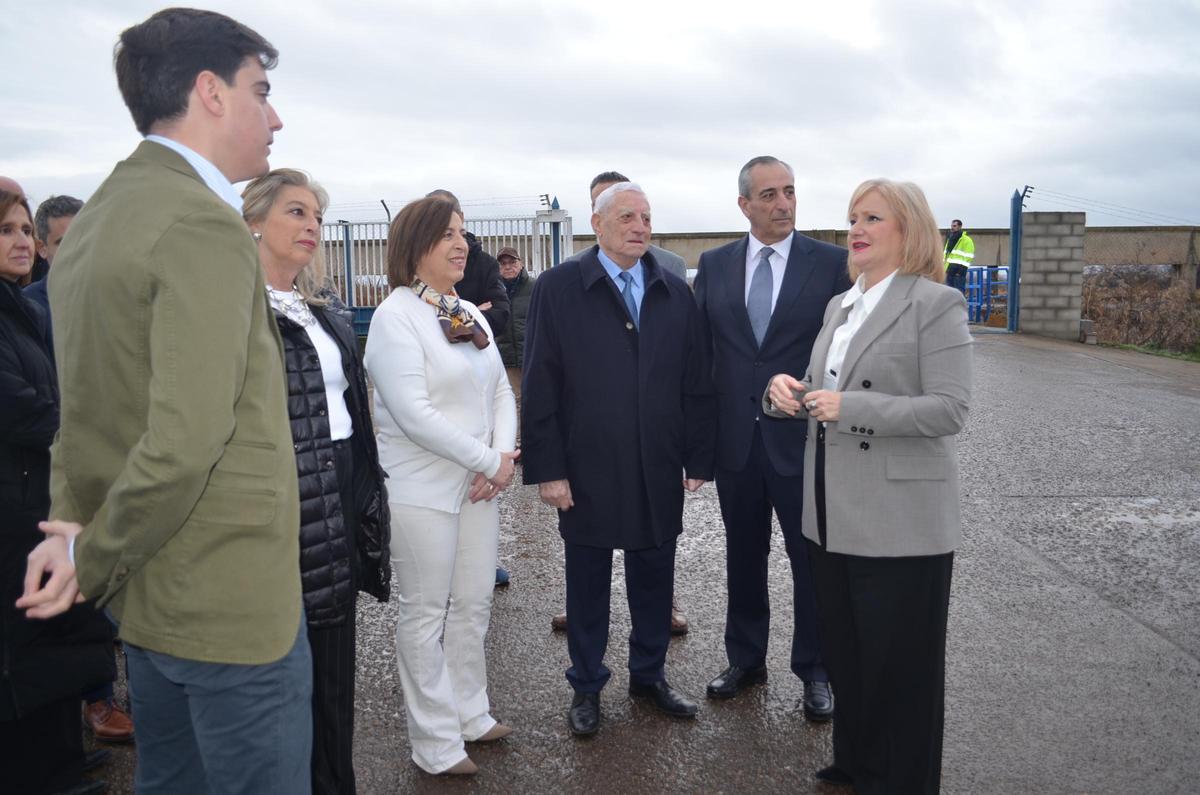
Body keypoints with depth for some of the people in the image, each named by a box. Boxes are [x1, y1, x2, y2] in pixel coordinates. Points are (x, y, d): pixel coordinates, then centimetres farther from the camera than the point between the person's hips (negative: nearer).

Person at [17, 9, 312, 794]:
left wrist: (75, 531, 4)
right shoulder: (205, 225, -20)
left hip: (148, 597, 9)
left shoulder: (94, 218, 10)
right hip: (232, 602, -9)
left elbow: (83, 411, 10)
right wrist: (92, 564, -11)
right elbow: (186, 441, -25)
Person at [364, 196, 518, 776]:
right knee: (426, 614, 6)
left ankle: (471, 715, 32)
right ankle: (436, 742, 20)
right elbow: (413, 413, -20)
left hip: (479, 484, 7)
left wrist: (504, 456, -6)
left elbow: (500, 390, 11)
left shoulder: (469, 313, 10)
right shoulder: (396, 316, -12)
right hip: (422, 489, -7)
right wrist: (490, 462, -15)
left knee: (473, 605, 15)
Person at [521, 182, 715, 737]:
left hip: (658, 470, 3)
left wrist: (698, 458, 3)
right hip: (587, 470, -3)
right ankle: (586, 686, 29)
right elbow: (539, 386, -6)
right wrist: (546, 468, -10)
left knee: (654, 577, 14)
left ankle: (649, 675, 34)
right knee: (587, 581, 11)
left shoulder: (676, 294, 7)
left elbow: (696, 384, 6)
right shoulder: (558, 288, -3)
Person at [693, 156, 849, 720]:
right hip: (736, 440, 3)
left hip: (804, 440, -2)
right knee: (743, 558, 16)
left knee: (813, 562, 9)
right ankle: (745, 660, 34)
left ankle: (815, 672, 28)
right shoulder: (714, 265, 4)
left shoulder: (831, 262, -4)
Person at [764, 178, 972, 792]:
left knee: (899, 663, 6)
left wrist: (850, 408, -23)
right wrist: (785, 389, -4)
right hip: (834, 512, 7)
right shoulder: (840, 306, 13)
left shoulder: (935, 304, -10)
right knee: (844, 650, 19)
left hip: (899, 518, -7)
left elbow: (950, 409, -18)